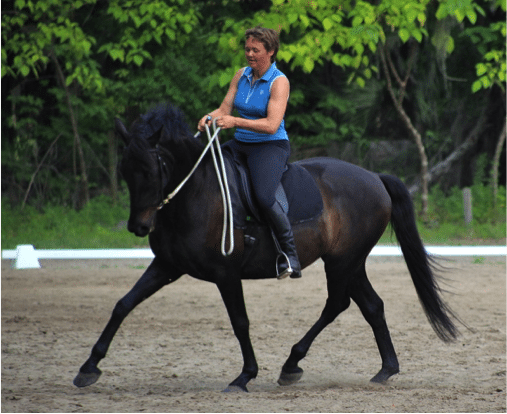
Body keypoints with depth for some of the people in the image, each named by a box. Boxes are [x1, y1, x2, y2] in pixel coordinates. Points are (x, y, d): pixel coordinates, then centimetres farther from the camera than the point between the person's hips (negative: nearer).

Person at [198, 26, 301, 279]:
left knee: (264, 196, -30)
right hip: (241, 144, 7)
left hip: (271, 146, -7)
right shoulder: (241, 76, 8)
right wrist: (210, 118, -19)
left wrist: (235, 122, -33)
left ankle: (291, 257, -19)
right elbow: (225, 108, 4)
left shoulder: (279, 82, -12)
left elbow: (271, 125, -22)